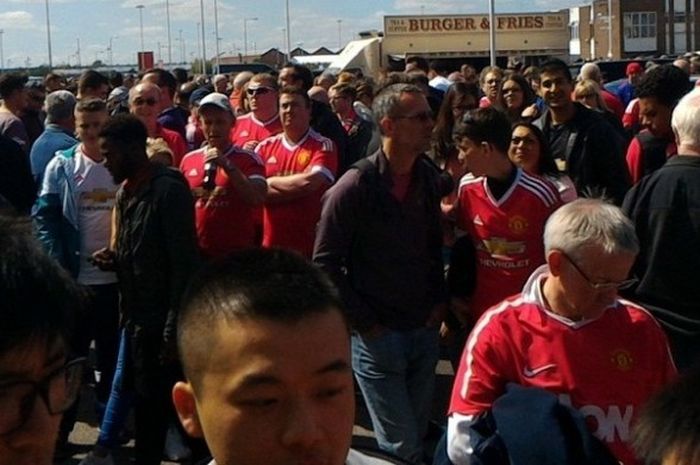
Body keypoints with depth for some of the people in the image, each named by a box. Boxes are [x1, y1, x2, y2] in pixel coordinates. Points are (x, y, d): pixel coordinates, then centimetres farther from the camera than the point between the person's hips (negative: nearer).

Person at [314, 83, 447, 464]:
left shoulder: (429, 178, 3)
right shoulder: (355, 186, -15)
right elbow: (325, 263, -12)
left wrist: (439, 302, 5)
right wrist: (363, 322, -11)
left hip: (425, 330, 6)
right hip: (378, 334, -5)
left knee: (418, 434, 16)